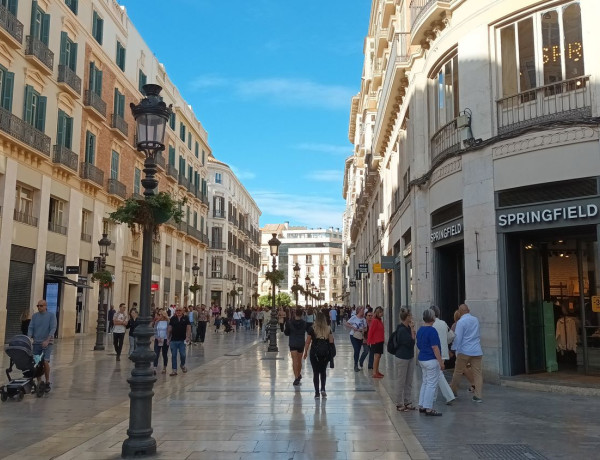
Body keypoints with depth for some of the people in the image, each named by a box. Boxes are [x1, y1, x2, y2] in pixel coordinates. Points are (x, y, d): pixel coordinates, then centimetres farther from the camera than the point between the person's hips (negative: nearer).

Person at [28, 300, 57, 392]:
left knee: (45, 362, -14)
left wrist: (47, 340, -21)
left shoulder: (51, 315, -2)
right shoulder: (35, 316, 9)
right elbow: (30, 328, 5)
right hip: (36, 342, 4)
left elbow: (53, 329, -10)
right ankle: (39, 383, 12)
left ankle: (47, 382, 0)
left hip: (47, 343, -4)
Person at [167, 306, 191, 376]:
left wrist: (188, 337, -14)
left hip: (182, 340, -1)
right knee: (173, 355, 3)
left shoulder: (185, 319, 0)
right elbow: (170, 329, 8)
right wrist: (168, 338, 5)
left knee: (182, 354, 0)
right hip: (173, 340, 1)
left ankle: (183, 365, 29)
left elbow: (188, 328, -3)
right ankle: (174, 370, 9)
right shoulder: (172, 319, 4)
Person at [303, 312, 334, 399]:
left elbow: (307, 342, -5)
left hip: (315, 352, -2)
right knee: (323, 371, 18)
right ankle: (323, 389, 6)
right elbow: (331, 341, 0)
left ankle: (317, 393, 7)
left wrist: (306, 352, 5)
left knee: (316, 372, 7)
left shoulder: (312, 329, -7)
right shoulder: (328, 329, -1)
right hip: (326, 352, 2)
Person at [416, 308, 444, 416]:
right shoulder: (432, 330, -17)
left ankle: (421, 406, 19)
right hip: (431, 360, -9)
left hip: (422, 359, 9)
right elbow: (435, 348, -19)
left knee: (425, 382, 16)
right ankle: (428, 408, -1)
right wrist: (441, 362, -14)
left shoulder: (420, 330, 9)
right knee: (432, 384, -3)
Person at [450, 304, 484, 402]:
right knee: (477, 373, 4)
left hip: (464, 351, -5)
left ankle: (453, 391, 24)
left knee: (458, 372, 10)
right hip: (477, 351, 5)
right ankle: (479, 396, 1)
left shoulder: (461, 322, -11)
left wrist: (454, 349, -5)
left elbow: (458, 337, -14)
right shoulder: (476, 320, 8)